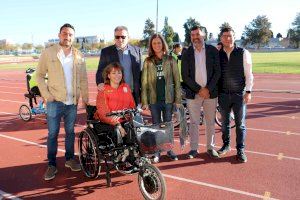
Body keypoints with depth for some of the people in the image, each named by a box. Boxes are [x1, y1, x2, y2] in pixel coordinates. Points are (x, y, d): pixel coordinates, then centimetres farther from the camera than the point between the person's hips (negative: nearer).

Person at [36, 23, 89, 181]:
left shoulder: (78, 56, 4)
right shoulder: (48, 53, -2)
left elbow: (83, 78, 8)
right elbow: (39, 75, 1)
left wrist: (85, 97, 4)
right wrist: (46, 95, -8)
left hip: (72, 101, 2)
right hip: (54, 101, -2)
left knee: (70, 132, 13)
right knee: (52, 134, 4)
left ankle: (69, 159, 30)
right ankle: (52, 165, 17)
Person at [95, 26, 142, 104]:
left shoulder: (137, 51, 7)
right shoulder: (106, 52, 4)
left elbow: (140, 72, 8)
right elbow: (100, 71, 5)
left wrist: (142, 94, 4)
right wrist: (100, 83, -17)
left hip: (133, 95, 2)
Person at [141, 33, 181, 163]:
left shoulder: (170, 60, 2)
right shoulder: (148, 62, 4)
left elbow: (176, 80, 1)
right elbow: (144, 83, 1)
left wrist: (178, 98, -5)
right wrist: (144, 101, -4)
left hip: (168, 98, 0)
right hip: (154, 99, 1)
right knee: (156, 126, 9)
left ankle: (169, 149, 23)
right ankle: (157, 151, 20)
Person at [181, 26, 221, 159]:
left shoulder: (213, 51, 3)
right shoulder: (187, 53, 2)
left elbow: (217, 72, 0)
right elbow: (185, 76, -3)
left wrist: (208, 89, -10)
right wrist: (199, 89, -10)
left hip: (210, 92, 1)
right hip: (193, 93, 0)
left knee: (210, 122, 9)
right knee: (194, 122, 5)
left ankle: (210, 147, 22)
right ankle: (194, 149, 16)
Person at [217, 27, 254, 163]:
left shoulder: (243, 53, -3)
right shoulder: (217, 54, 1)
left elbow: (248, 74, -1)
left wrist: (248, 91, -6)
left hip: (239, 94, -1)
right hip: (223, 94, 2)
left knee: (240, 124, 5)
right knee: (225, 123, 14)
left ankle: (240, 150, 19)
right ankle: (226, 145, 33)